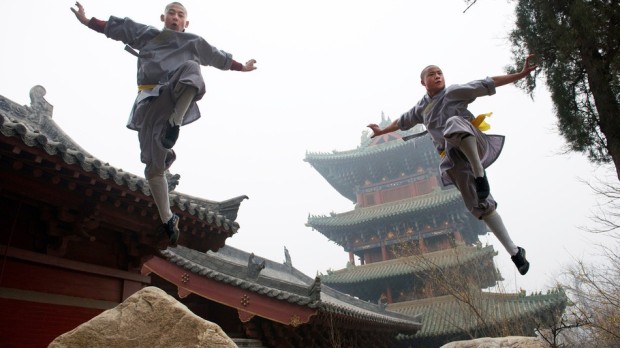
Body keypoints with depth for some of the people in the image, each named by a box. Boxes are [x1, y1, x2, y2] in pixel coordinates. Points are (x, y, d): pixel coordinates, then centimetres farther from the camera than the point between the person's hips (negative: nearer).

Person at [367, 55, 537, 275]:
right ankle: (515, 252, 4)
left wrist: (521, 74, -10)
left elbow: (487, 85, -2)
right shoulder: (421, 108, 19)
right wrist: (382, 131, 49)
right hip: (455, 158, 5)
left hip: (474, 147, -5)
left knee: (454, 122, -39)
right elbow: (403, 121, 37)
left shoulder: (453, 92, 4)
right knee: (479, 205, -3)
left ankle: (480, 173, -30)